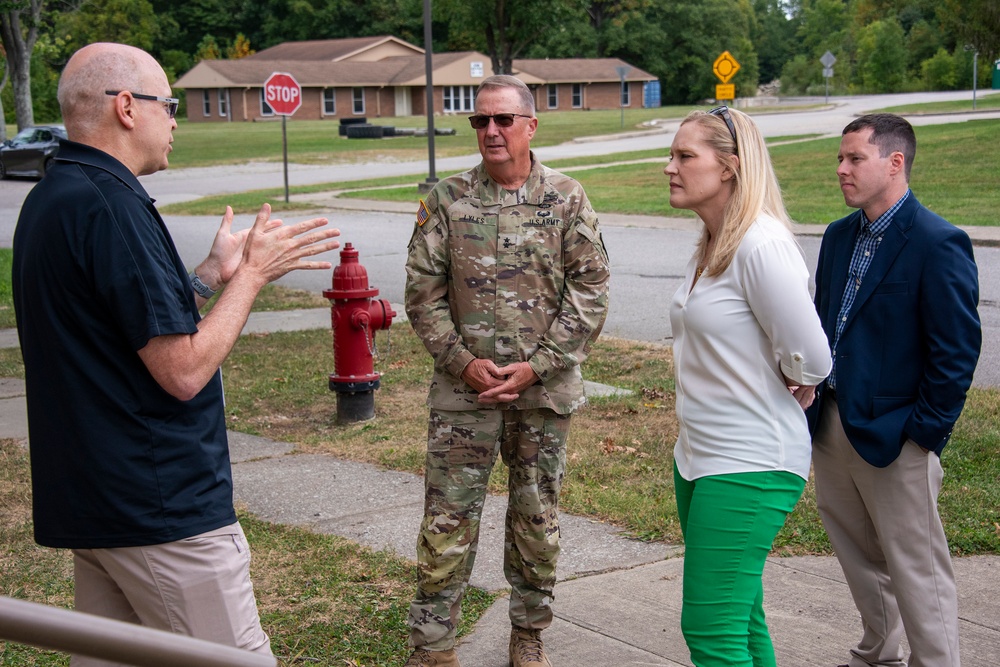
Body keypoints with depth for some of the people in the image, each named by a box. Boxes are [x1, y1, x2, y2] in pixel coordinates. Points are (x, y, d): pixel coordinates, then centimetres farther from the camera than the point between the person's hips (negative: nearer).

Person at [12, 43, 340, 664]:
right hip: (162, 508, -10)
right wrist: (253, 273, -9)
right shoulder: (111, 205, -20)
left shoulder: (49, 199, 11)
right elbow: (184, 370, -20)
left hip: (88, 497, 10)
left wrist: (216, 271, 13)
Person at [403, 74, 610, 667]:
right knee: (447, 523, 1)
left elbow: (591, 291, -3)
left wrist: (537, 366, -10)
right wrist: (464, 361, -9)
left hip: (544, 391, 0)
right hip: (464, 389, 0)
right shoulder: (446, 201, 1)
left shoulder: (567, 199, 0)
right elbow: (424, 292, 2)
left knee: (538, 521, 13)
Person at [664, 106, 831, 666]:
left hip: (750, 466, -10)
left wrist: (790, 388, -2)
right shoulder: (712, 246, 9)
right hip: (699, 454, 10)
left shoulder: (762, 245, -21)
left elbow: (811, 359, -21)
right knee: (739, 617, 19)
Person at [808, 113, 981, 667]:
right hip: (831, 427, 8)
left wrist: (926, 431, -14)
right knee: (859, 559, 20)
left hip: (892, 435, -8)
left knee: (917, 570, 2)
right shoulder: (839, 236, 9)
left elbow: (958, 350, -15)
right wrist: (815, 405, 9)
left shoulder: (938, 244, -14)